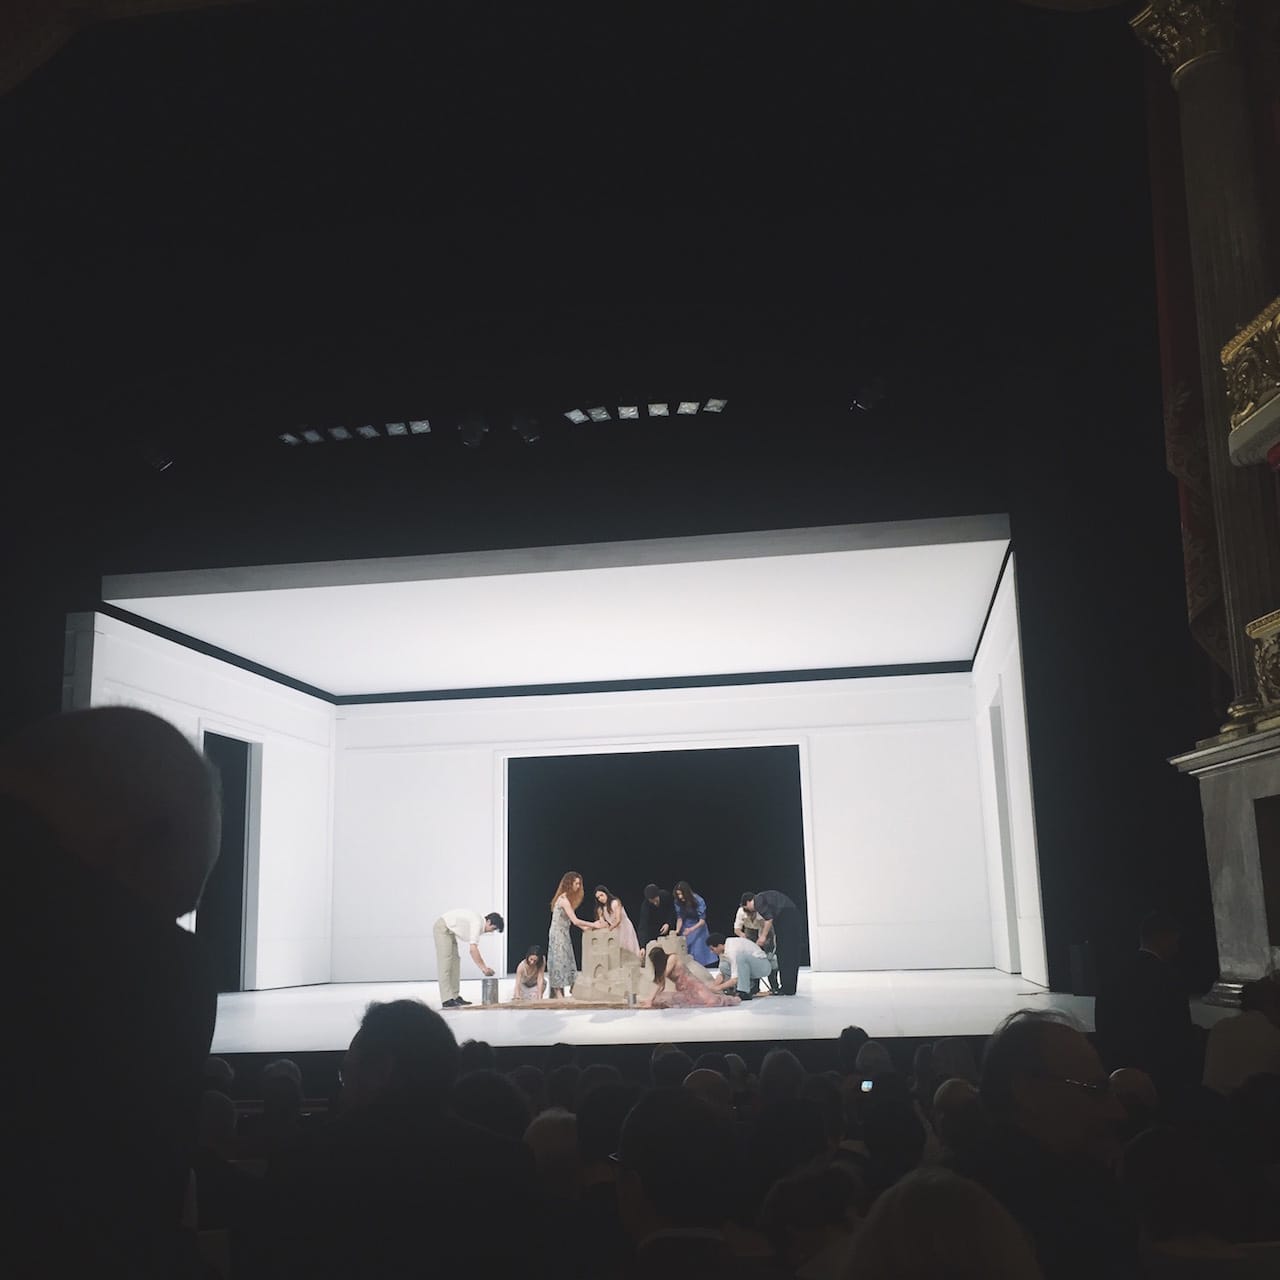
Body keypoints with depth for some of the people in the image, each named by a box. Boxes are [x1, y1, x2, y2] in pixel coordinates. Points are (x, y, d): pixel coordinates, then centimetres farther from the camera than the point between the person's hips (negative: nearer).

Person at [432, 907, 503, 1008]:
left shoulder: (479, 923, 7)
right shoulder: (477, 923, -22)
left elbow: (474, 949, 14)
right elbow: (473, 949, -26)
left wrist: (484, 967, 11)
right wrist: (483, 967, -21)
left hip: (449, 931, 11)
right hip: (442, 928, -11)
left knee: (454, 962, 8)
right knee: (445, 964, -14)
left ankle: (455, 996, 9)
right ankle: (446, 1000, -17)